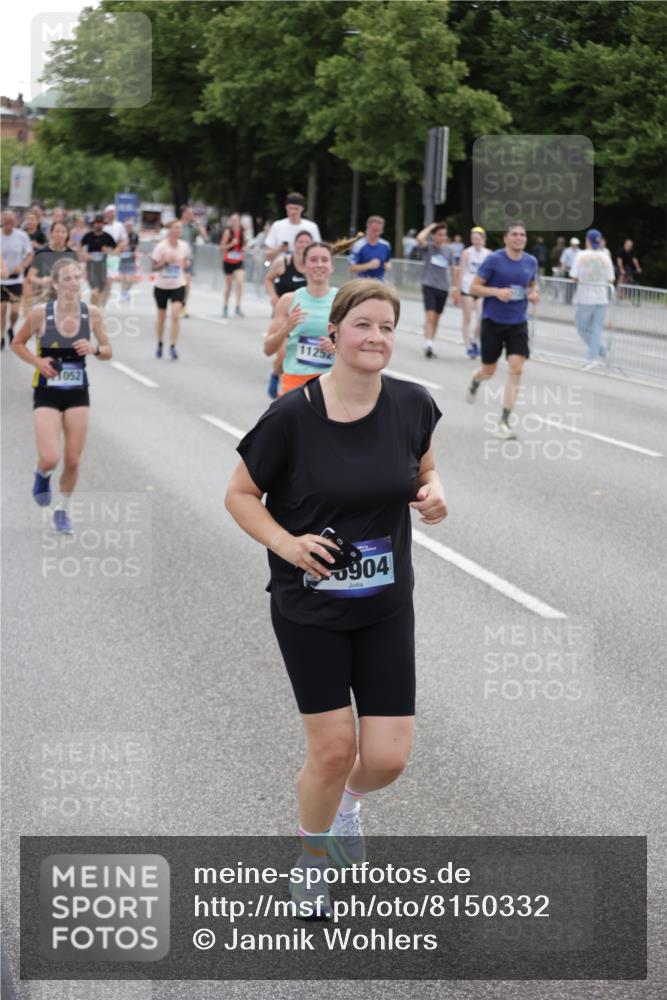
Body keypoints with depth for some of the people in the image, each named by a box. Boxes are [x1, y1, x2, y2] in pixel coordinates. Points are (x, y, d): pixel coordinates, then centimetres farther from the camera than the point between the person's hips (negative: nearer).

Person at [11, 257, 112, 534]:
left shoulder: (92, 313, -6)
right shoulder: (40, 313, -13)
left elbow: (108, 351, 5)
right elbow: (17, 343, 2)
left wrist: (94, 349, -17)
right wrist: (37, 361, -14)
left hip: (77, 394, 3)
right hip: (47, 394, -2)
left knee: (73, 461, 5)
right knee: (50, 459, -16)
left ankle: (62, 510, 31)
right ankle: (43, 476, 23)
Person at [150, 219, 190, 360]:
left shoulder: (184, 246, -2)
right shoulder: (161, 246, -11)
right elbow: (154, 266, -9)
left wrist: (185, 263, -8)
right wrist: (165, 261, -25)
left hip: (178, 285, 1)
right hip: (162, 285, -1)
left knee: (175, 315, -16)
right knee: (161, 317, 13)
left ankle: (173, 347, -11)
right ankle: (159, 345, 33)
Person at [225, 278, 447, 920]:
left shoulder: (412, 405, -6)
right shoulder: (292, 416, -16)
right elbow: (240, 494, -5)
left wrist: (434, 493, -9)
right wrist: (285, 541, -21)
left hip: (386, 608, 3)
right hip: (309, 608, -3)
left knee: (387, 758, -1)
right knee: (334, 749, -2)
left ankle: (348, 801, 38)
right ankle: (311, 861, 29)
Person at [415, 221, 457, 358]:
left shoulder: (448, 250, 7)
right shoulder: (429, 247, -2)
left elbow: (453, 268, 15)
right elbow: (420, 238, -24)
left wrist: (456, 286, 13)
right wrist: (430, 227, -10)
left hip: (443, 287, 4)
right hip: (429, 285, -4)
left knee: (436, 318, 11)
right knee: (430, 316, -16)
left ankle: (430, 345, 19)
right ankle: (428, 344, -23)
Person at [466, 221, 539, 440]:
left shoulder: (531, 262, 3)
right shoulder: (494, 260, -10)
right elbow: (474, 287, -8)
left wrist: (534, 293, -1)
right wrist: (497, 291, -24)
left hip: (518, 324, 3)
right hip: (493, 322, -2)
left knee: (516, 369, -12)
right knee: (489, 370, 9)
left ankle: (504, 423, -6)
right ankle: (475, 381, 50)